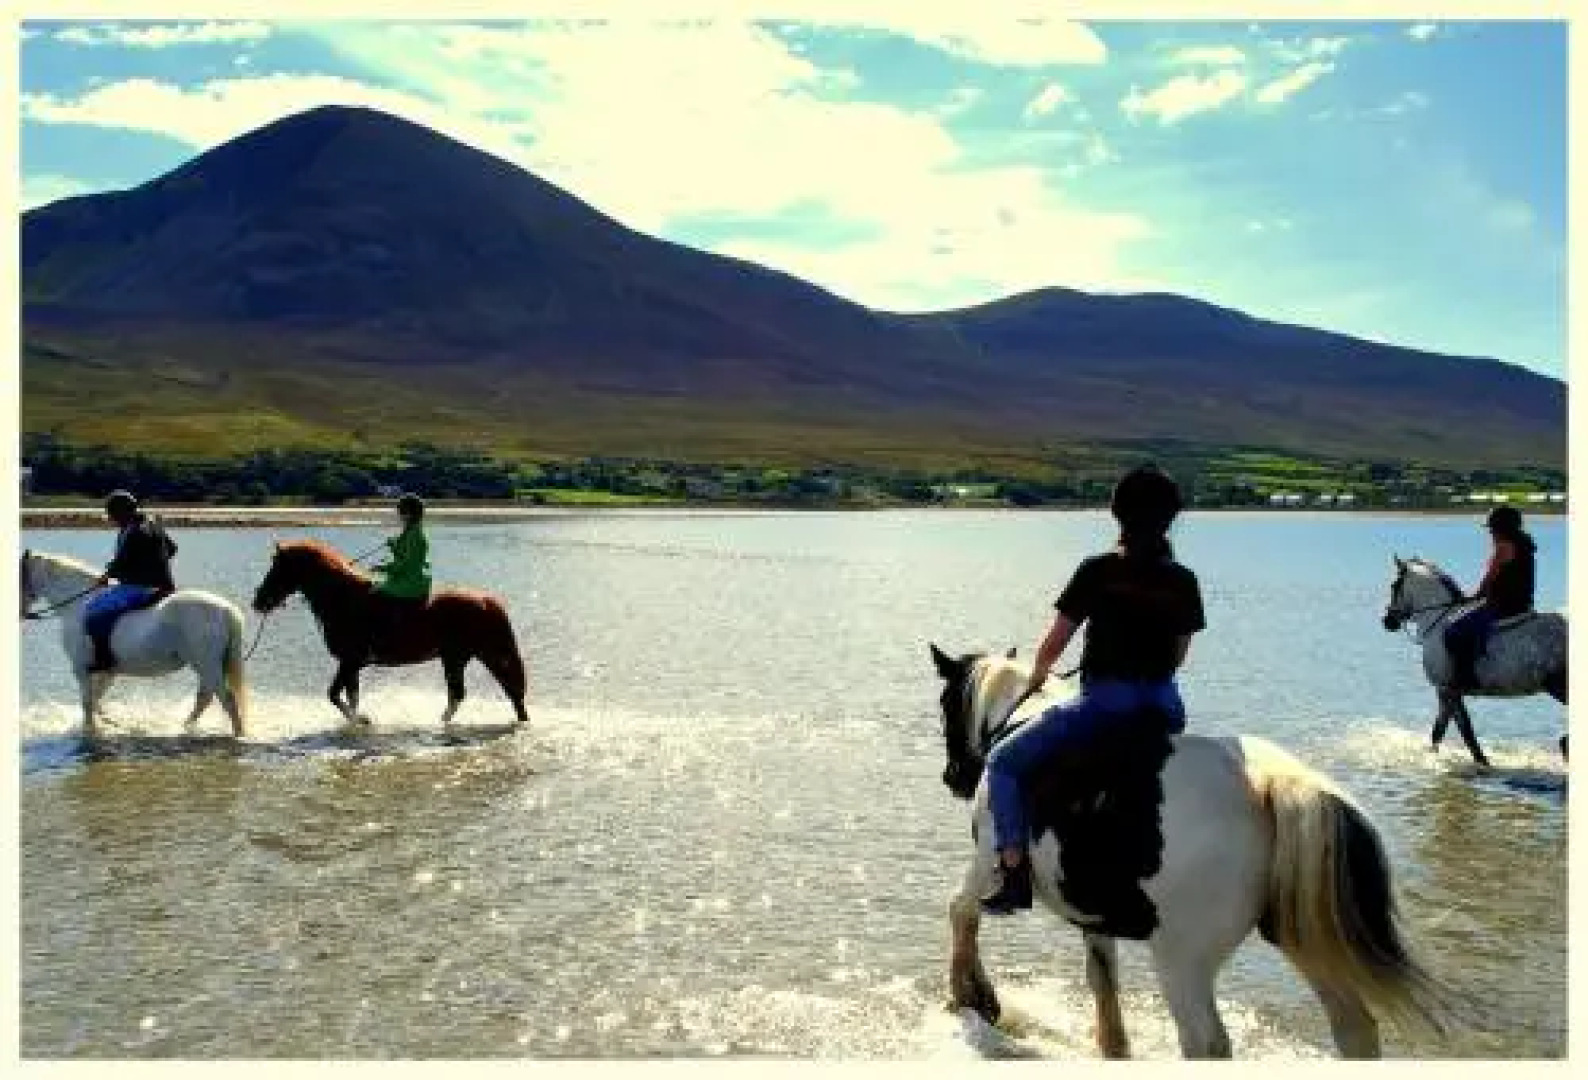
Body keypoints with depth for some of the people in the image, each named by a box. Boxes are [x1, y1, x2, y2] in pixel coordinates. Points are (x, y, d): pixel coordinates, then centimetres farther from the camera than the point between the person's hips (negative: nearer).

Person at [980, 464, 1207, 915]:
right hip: (1165, 704, 6)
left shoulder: (1098, 571, -7)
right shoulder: (1184, 581, 5)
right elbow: (1178, 654, 13)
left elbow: (1054, 641, -1)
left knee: (1003, 763, 6)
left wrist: (1037, 675, 19)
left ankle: (1014, 873, -6)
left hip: (1105, 701, -5)